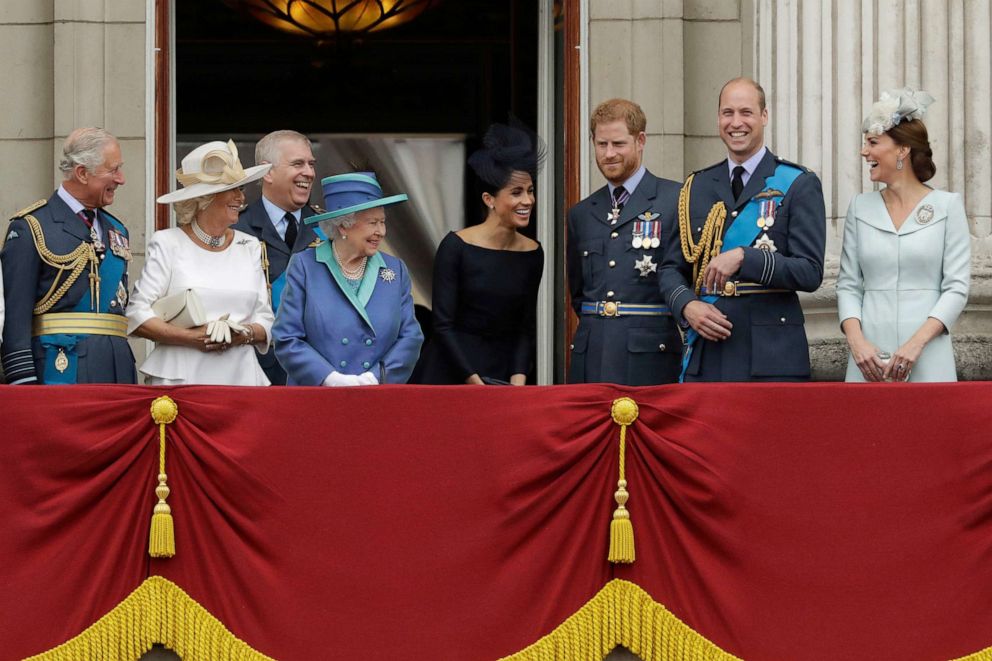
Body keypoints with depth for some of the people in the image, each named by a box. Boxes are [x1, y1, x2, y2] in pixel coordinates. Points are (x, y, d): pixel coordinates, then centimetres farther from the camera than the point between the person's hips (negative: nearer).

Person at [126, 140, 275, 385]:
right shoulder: (168, 244, 2)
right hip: (180, 378, -3)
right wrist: (191, 337, -14)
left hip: (241, 376, 4)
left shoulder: (249, 247, 15)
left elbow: (266, 321, 13)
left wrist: (244, 334, -9)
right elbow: (136, 316, -4)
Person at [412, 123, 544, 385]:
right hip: (449, 373, -4)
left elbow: (525, 328, 6)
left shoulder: (532, 254, 3)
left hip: (502, 371, 4)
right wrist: (473, 381, -17)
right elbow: (442, 324, -11)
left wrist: (518, 379, -9)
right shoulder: (456, 246, -10)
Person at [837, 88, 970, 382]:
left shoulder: (947, 206, 0)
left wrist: (916, 343, -15)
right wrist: (856, 341, -9)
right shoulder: (861, 207, 9)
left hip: (927, 359, -3)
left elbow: (957, 287, -4)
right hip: (869, 358, 3)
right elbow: (848, 285, 9)